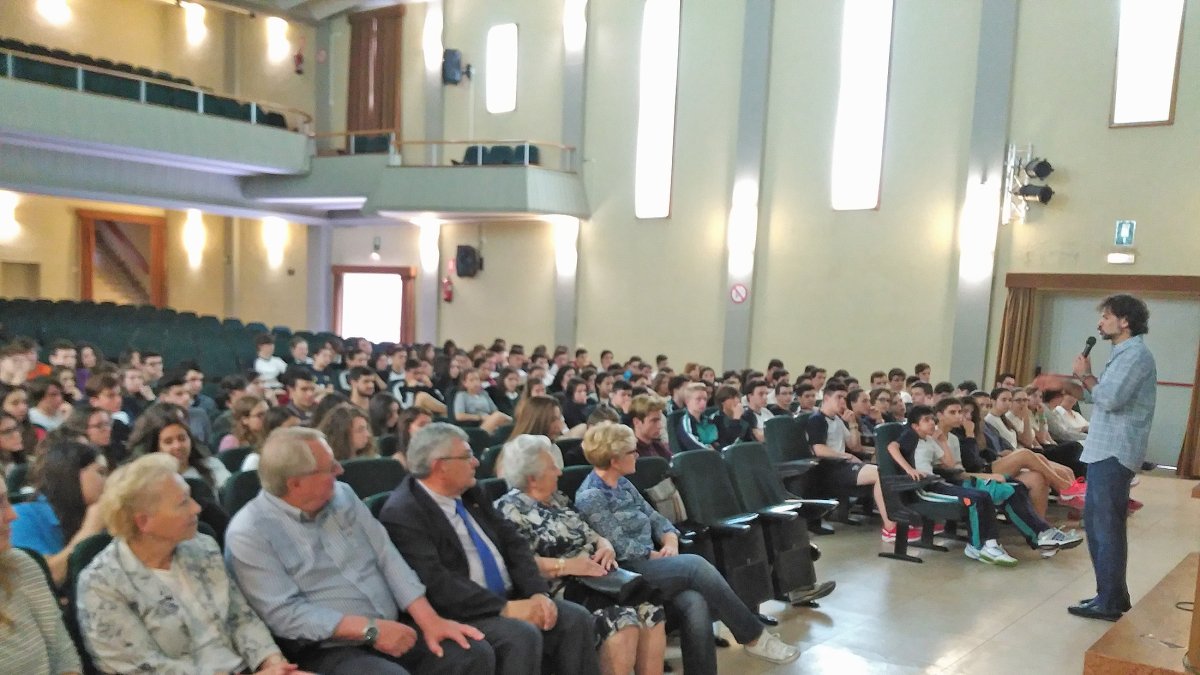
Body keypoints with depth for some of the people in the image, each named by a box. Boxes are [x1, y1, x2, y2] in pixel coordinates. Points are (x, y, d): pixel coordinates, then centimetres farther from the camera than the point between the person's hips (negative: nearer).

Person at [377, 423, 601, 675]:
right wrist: (506, 608, -23)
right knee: (522, 635, -30)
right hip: (460, 613, -7)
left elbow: (512, 543, 10)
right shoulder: (402, 513, -15)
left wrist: (538, 593, -6)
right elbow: (437, 583, -23)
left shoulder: (469, 493, 9)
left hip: (508, 598, 8)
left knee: (575, 619, -9)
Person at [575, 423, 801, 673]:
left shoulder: (623, 484, 15)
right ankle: (754, 637, -11)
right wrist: (663, 557, -9)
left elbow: (654, 519, 15)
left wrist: (670, 542, -5)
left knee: (695, 603, -23)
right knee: (696, 565, -25)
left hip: (651, 561, 8)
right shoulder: (590, 498, -12)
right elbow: (622, 548, -16)